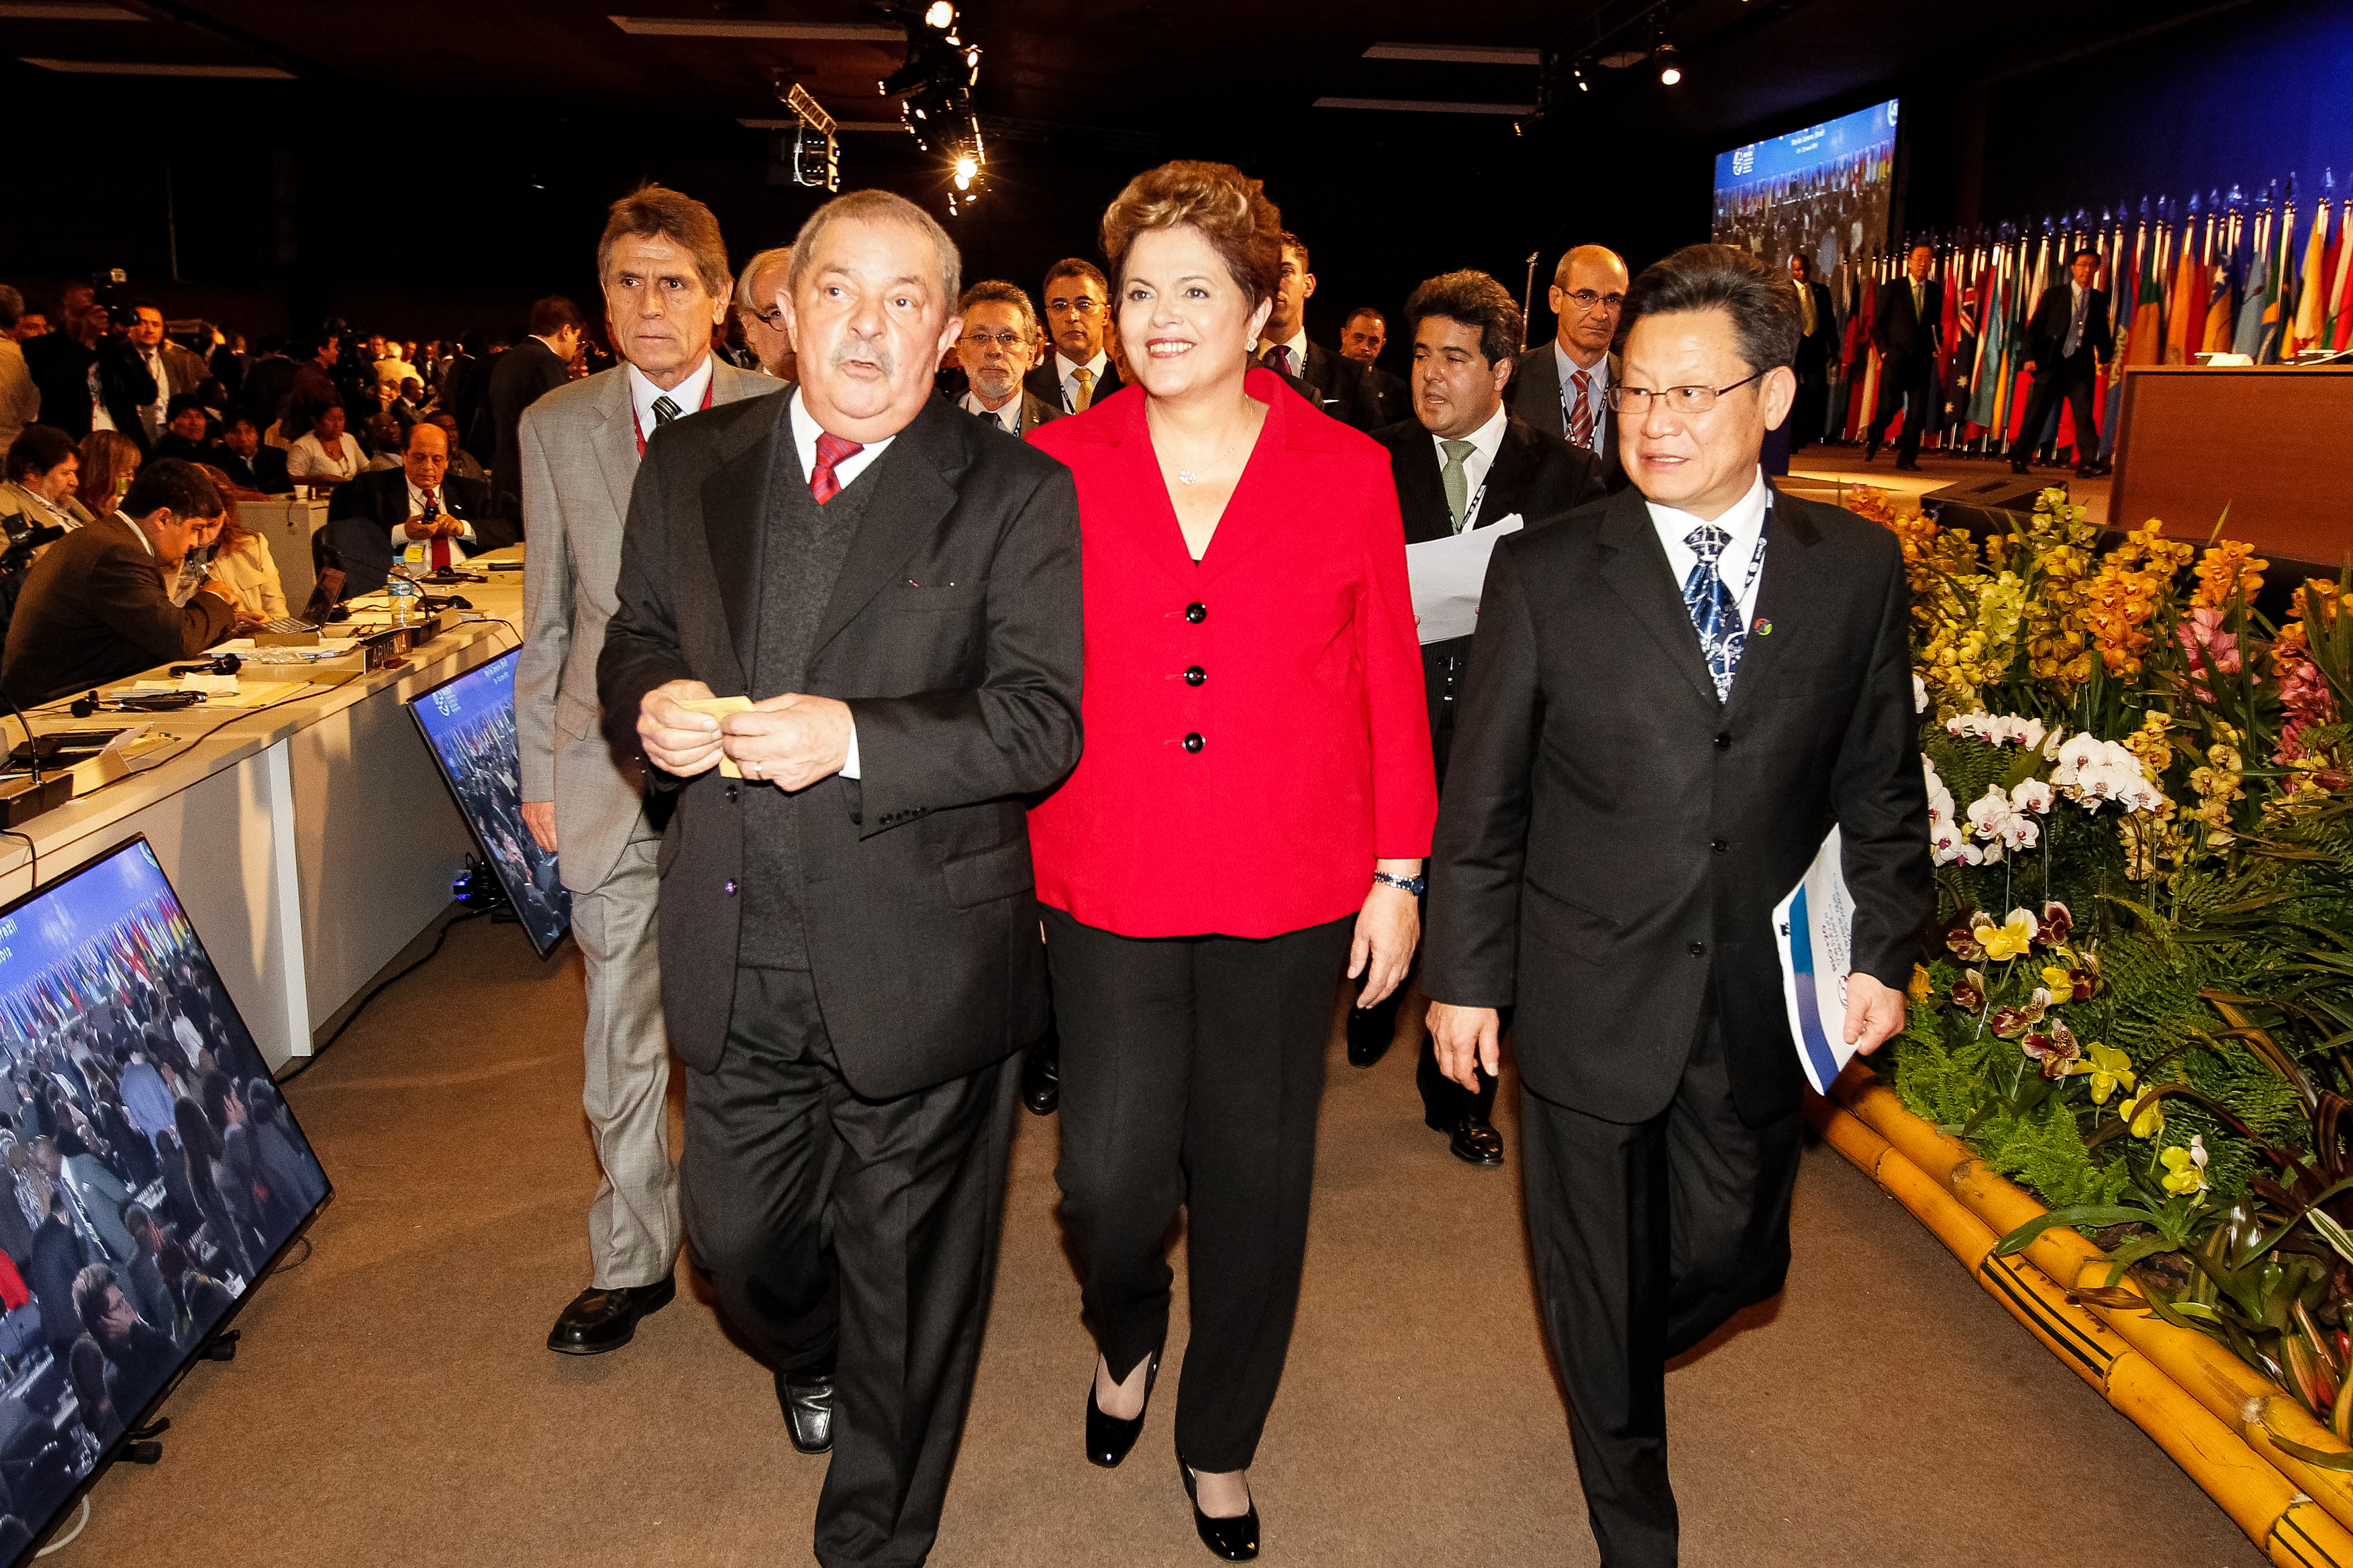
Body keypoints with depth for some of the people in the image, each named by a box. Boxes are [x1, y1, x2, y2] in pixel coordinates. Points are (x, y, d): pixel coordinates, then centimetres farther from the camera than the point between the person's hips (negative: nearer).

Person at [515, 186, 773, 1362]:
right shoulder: (555, 428, 6)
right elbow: (548, 614, 9)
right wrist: (538, 772, 9)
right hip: (611, 773, 2)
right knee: (621, 1043, 11)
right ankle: (633, 1262, 30)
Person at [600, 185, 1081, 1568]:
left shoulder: (1015, 494, -8)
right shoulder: (692, 467, 6)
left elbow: (1041, 722, -14)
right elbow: (636, 637, 14)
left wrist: (855, 738, -27)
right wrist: (651, 702, -9)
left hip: (919, 960, -4)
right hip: (736, 952, 4)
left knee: (906, 1271, 13)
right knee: (739, 1238, 20)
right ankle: (813, 1363, 58)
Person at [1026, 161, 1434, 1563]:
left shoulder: (1349, 471, 0)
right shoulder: (1059, 468, 0)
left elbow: (1392, 683, 3)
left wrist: (1400, 872, 2)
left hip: (1291, 895, 1)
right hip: (1107, 885, 0)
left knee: (1256, 1181, 12)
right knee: (1109, 1178, 0)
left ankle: (1222, 1440, 37)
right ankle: (1127, 1330, 39)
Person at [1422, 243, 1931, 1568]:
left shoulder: (1858, 568, -1)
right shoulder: (1545, 574, -7)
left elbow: (1882, 783, 6)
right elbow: (1482, 797, -4)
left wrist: (1885, 949, 3)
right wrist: (1462, 976, -3)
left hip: (1761, 1007, 2)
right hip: (1590, 1001, -2)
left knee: (1732, 1266, 15)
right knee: (1600, 1295, 13)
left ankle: (1620, 1366, 51)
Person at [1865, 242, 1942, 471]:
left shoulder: (1936, 291, 12)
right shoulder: (1891, 289, 2)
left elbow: (1936, 323, 20)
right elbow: (1878, 324, 4)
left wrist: (1936, 346, 4)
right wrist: (1884, 351, -4)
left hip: (1923, 359, 3)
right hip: (1895, 357, -3)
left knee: (1918, 411, -4)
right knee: (1889, 406, -4)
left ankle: (1907, 457, 3)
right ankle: (1872, 437, 27)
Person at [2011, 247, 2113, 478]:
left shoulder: (2099, 299, 11)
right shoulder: (2053, 294, 5)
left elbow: (2102, 334, 17)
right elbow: (2034, 327, 4)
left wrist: (2105, 358, 2)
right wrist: (2030, 356, -7)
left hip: (2081, 368, 1)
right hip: (2051, 364, -1)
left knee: (2084, 414, -10)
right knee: (2035, 414, 4)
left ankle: (2088, 464, -14)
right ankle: (2018, 460, 18)